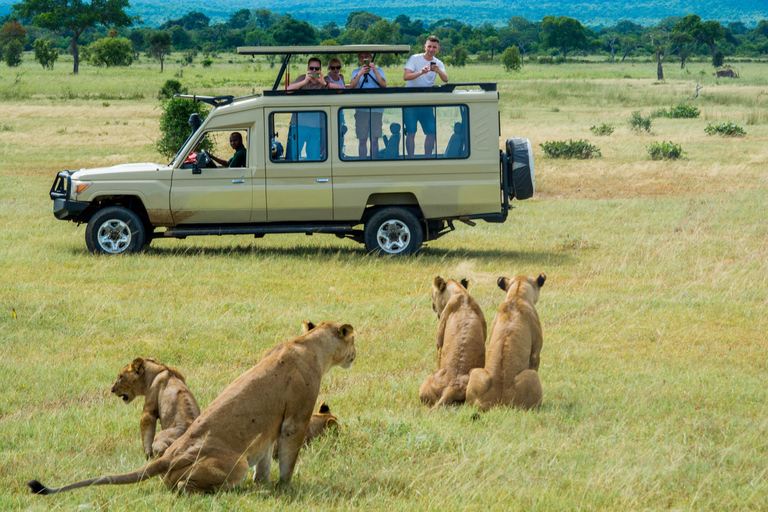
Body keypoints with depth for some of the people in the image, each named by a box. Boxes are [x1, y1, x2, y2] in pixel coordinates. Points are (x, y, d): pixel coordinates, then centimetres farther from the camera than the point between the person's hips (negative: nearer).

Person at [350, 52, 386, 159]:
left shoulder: (379, 71, 15)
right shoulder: (356, 72, 16)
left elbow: (384, 85, -2)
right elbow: (352, 86, -2)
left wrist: (374, 71, -11)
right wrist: (360, 74, -16)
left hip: (376, 109, -1)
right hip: (361, 109, 1)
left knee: (374, 140, -5)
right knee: (362, 140, -1)